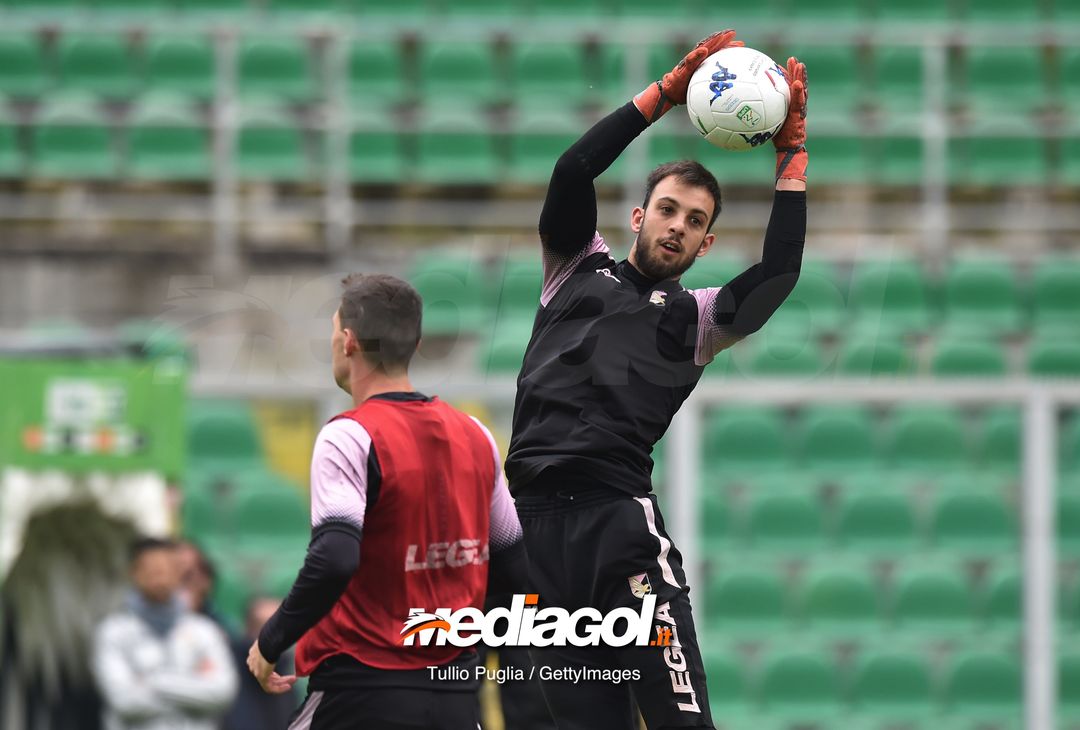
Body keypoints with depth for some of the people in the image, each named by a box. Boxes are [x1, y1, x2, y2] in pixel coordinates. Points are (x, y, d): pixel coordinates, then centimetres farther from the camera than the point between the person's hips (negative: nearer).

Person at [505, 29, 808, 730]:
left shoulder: (695, 317, 17)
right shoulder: (579, 269, 21)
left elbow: (779, 273, 1)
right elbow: (574, 171, 7)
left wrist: (791, 154, 3)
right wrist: (668, 92, 5)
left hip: (619, 511, -1)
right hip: (531, 508, 1)